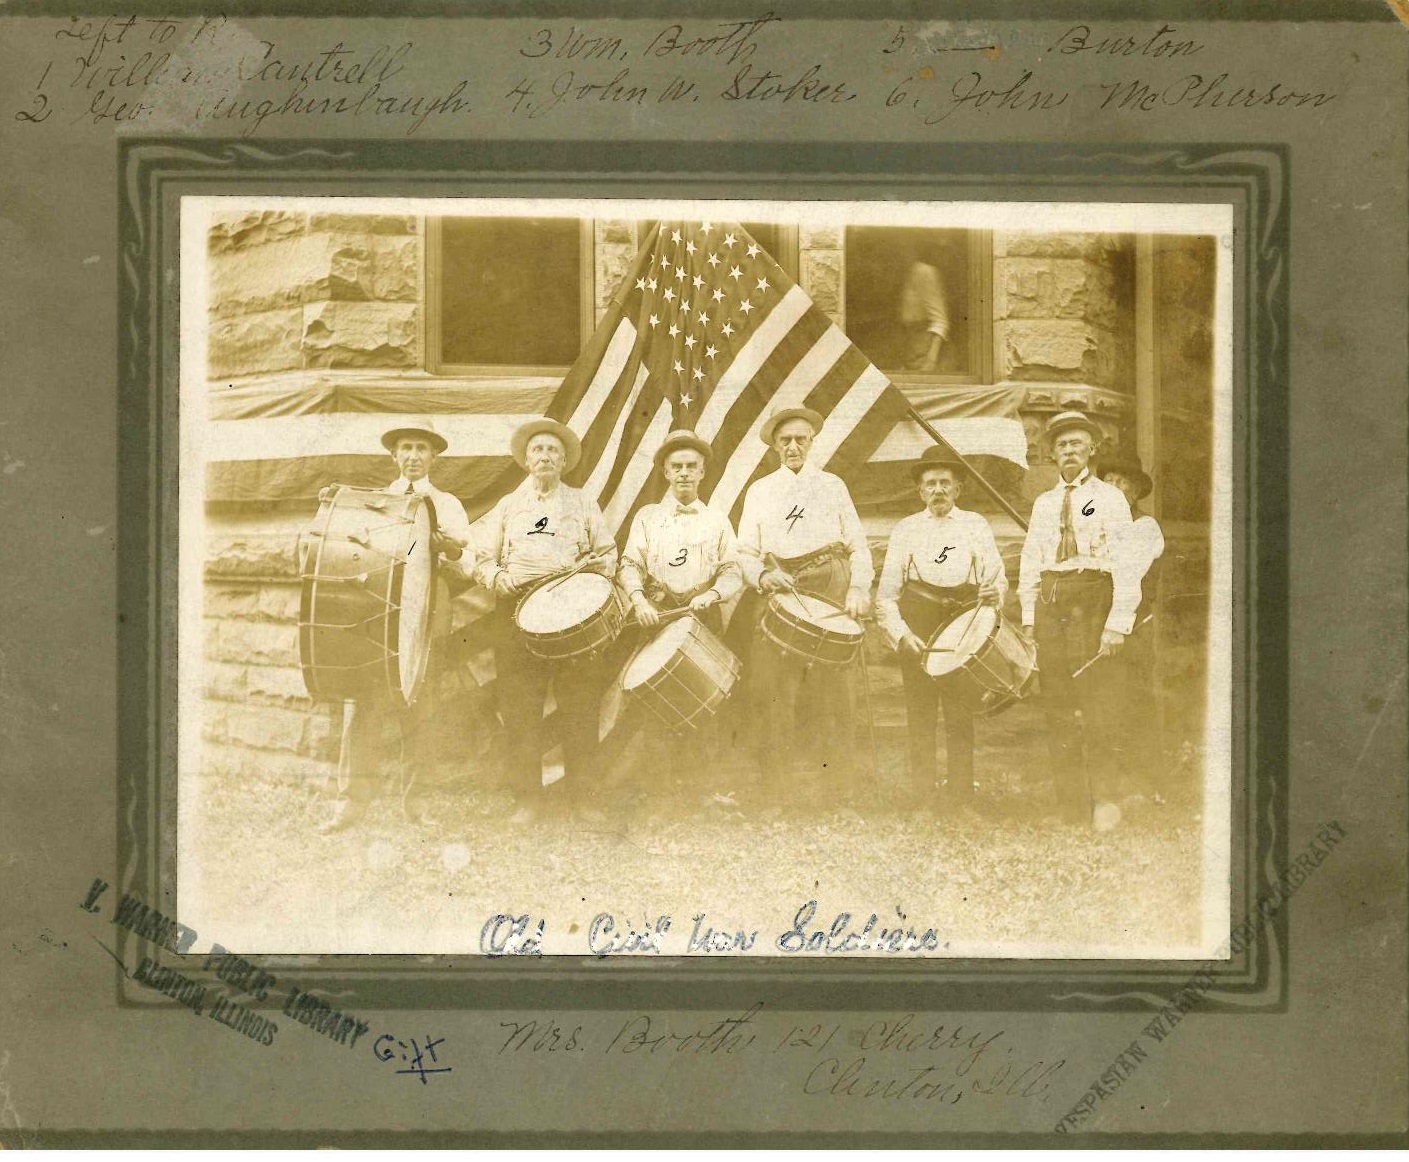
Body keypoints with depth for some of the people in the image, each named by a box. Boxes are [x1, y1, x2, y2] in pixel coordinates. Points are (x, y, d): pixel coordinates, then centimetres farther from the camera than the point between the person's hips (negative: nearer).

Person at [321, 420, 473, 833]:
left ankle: (417, 801, 3)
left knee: (420, 713, -3)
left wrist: (451, 554, -16)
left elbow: (468, 568, 6)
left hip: (427, 618, -1)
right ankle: (352, 799, -8)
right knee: (362, 708, -9)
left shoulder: (447, 506, 15)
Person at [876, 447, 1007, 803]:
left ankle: (960, 801, -1)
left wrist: (994, 592, -18)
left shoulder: (975, 525, 14)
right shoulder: (905, 529, 13)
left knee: (960, 718, -4)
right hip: (917, 631, 0)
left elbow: (997, 576, 5)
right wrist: (900, 634, -5)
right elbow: (886, 593, 9)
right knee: (920, 719, -1)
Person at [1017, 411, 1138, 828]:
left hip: (1091, 599, -5)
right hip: (1050, 602, 5)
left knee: (1094, 702, -10)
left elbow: (1126, 564, -5)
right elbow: (1029, 563, 19)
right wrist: (1029, 617, 9)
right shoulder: (1044, 503, 18)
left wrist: (1118, 623, -13)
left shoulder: (1110, 499, 2)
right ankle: (1068, 806, 9)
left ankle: (1102, 803, -4)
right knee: (1057, 706, 4)